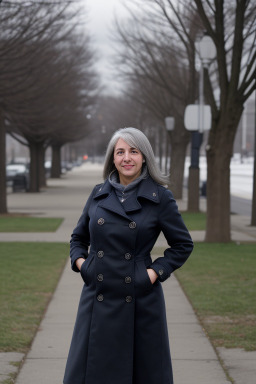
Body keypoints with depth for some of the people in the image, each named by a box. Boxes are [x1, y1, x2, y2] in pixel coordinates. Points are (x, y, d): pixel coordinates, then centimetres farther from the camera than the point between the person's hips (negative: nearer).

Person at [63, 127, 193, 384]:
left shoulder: (160, 197, -2)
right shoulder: (99, 194, 7)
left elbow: (183, 245, 5)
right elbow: (78, 237, 19)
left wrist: (156, 271, -6)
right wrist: (80, 261, 1)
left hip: (139, 301, -2)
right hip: (99, 299, 3)